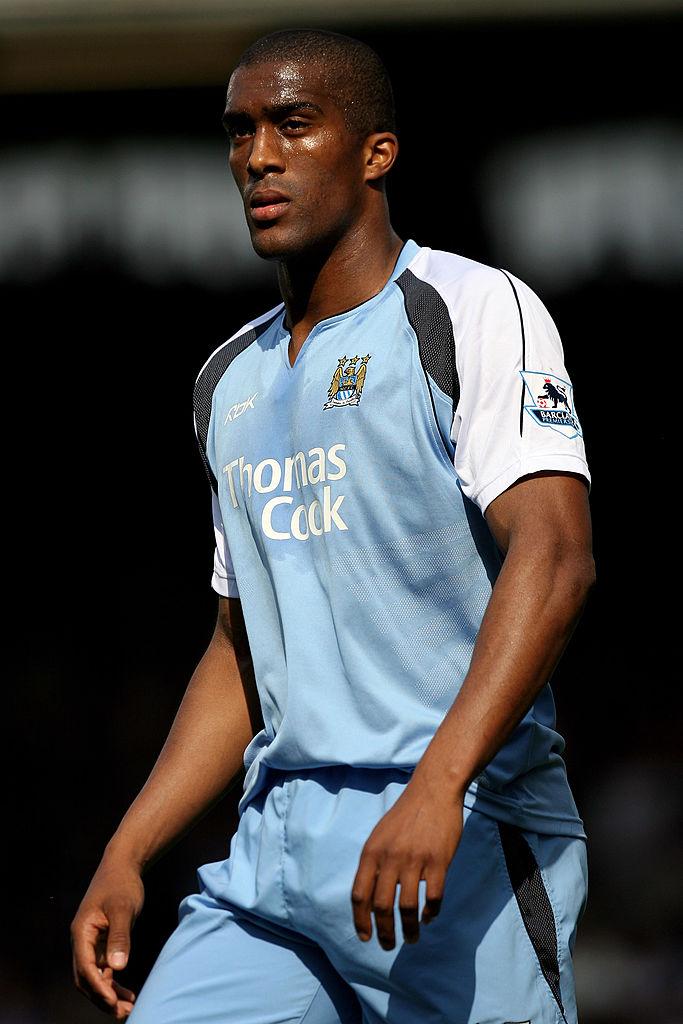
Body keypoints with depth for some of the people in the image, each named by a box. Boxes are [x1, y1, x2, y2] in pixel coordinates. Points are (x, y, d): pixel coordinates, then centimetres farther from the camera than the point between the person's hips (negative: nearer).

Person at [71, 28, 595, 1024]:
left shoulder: (479, 310, -5)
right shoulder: (230, 380, 19)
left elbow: (553, 557, -19)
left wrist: (437, 785, -31)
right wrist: (124, 860, 15)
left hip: (468, 839, -6)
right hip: (274, 849, 6)